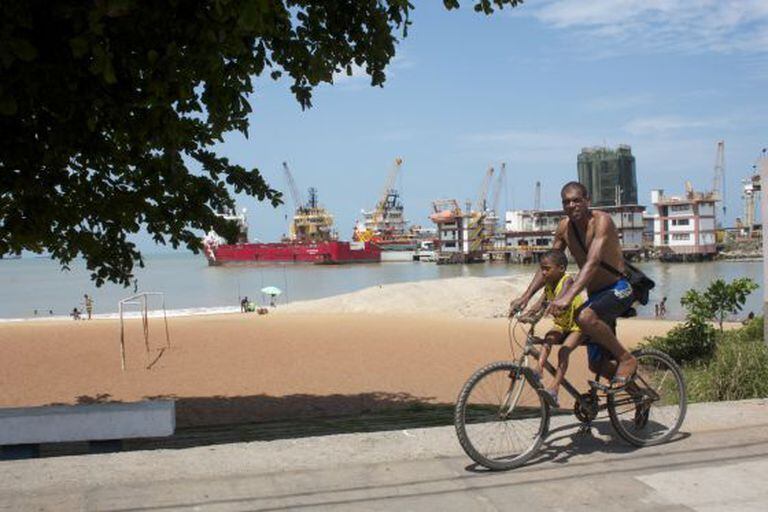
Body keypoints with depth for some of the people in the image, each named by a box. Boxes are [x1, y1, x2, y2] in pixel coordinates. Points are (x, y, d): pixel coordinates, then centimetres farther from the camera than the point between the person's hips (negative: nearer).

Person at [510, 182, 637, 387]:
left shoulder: (601, 221, -19)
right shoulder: (565, 227, 0)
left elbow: (592, 263, -33)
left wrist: (567, 296, -45)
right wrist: (525, 296, -6)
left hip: (619, 290, -7)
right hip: (595, 295, 7)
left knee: (585, 317, -36)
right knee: (597, 365, 6)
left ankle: (626, 358, -14)